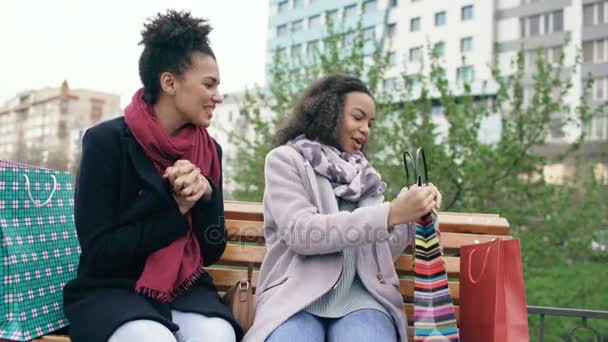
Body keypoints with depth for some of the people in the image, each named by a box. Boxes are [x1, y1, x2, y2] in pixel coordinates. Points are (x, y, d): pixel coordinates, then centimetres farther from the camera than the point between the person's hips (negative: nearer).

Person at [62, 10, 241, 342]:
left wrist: (206, 195, -14)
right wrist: (177, 210, -12)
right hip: (111, 291, -2)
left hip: (185, 288, 3)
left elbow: (212, 250, 3)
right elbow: (98, 251, -13)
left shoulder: (210, 150, 3)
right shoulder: (106, 141, -10)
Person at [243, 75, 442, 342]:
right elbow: (301, 232, -13)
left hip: (361, 293, 3)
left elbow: (382, 253, 14)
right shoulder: (285, 160, 5)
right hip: (297, 294, -3)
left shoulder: (364, 174, 18)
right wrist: (391, 214, -18)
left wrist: (412, 215, -3)